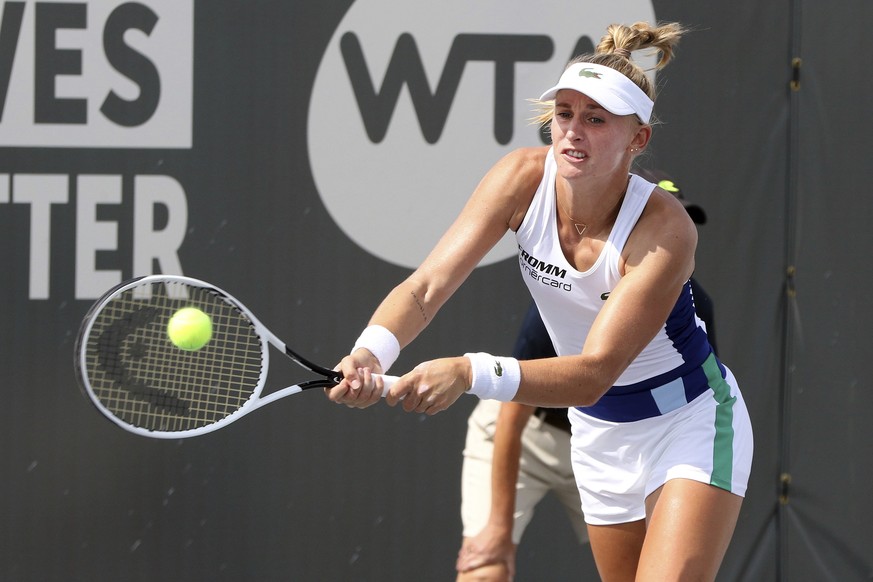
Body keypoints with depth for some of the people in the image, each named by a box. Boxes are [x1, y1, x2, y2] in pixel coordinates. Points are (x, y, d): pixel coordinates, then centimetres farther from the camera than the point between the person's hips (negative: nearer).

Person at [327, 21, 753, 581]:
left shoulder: (666, 229, -29)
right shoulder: (525, 177, -17)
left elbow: (592, 374, -35)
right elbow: (426, 287, -23)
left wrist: (471, 373, -50)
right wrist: (369, 355, -45)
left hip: (690, 422, -5)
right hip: (600, 431, 5)